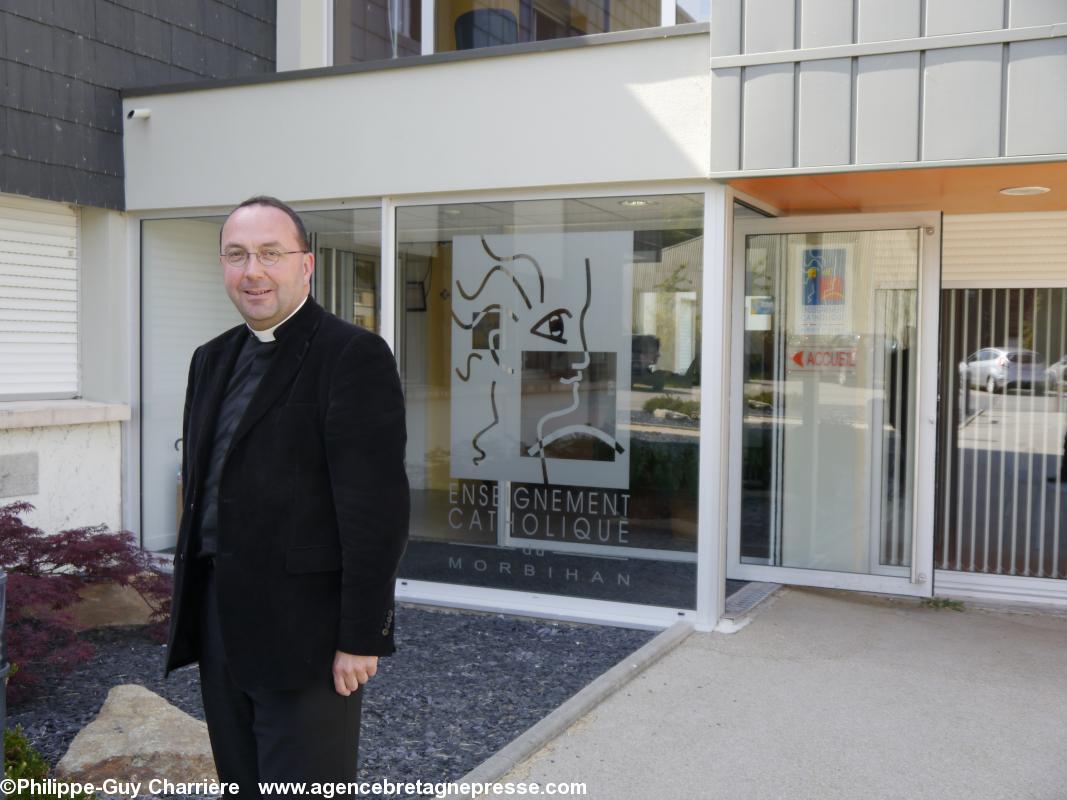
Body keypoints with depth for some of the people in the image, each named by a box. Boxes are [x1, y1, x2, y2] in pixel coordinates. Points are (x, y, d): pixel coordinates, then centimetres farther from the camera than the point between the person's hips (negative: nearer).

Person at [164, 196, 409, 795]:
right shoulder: (213, 359, 12)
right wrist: (190, 609, 15)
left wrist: (362, 635, -18)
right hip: (221, 628, 8)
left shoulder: (353, 356, -13)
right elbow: (201, 489, 16)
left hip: (306, 633, -7)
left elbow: (376, 509, -17)